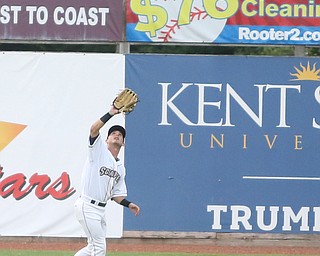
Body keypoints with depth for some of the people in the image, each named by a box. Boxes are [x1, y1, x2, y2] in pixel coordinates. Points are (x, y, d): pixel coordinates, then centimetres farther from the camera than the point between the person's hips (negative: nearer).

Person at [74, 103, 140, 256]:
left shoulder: (120, 167, 19)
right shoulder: (99, 150, -1)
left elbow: (116, 194, 20)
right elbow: (94, 129, -19)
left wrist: (129, 204, 3)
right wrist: (111, 114, -25)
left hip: (100, 209, 8)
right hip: (87, 206, -8)